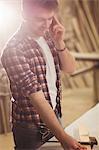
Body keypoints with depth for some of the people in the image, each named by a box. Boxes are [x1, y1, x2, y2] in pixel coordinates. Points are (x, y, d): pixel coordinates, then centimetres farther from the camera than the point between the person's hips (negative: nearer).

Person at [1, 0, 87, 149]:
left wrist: (59, 42, -16)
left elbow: (70, 68, 3)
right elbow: (36, 97, -29)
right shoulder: (14, 49, -24)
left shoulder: (48, 35, -1)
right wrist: (63, 137, -35)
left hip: (55, 115, 6)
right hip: (31, 127, -6)